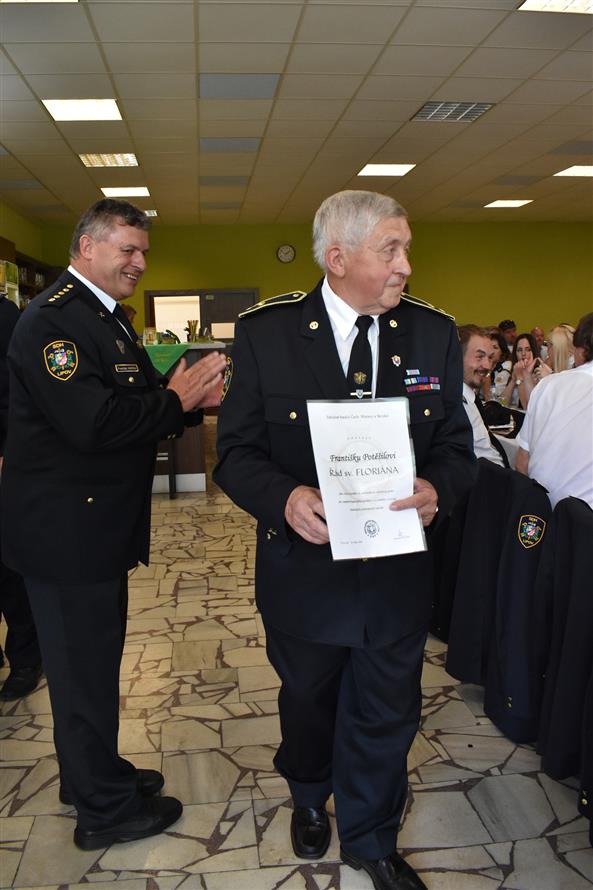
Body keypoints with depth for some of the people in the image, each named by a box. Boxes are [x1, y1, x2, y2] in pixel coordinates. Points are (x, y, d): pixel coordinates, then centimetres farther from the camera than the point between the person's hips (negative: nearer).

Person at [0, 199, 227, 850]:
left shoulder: (106, 317, 15)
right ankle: (105, 809, 23)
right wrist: (176, 399, -18)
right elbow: (93, 422, -30)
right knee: (85, 668, 5)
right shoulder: (54, 318, -19)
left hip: (95, 524, 10)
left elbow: (132, 408, 12)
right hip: (66, 529, -10)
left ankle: (92, 773, 40)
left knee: (92, 659, 22)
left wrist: (193, 397, -5)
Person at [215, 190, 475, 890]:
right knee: (307, 701, 23)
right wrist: (285, 498, -28)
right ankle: (309, 797, 57)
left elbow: (456, 445, 2)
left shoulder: (433, 333, -4)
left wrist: (437, 488, -21)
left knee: (386, 716, 17)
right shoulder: (264, 333, -11)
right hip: (305, 565, -1)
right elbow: (235, 453, -8)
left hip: (399, 574, 2)